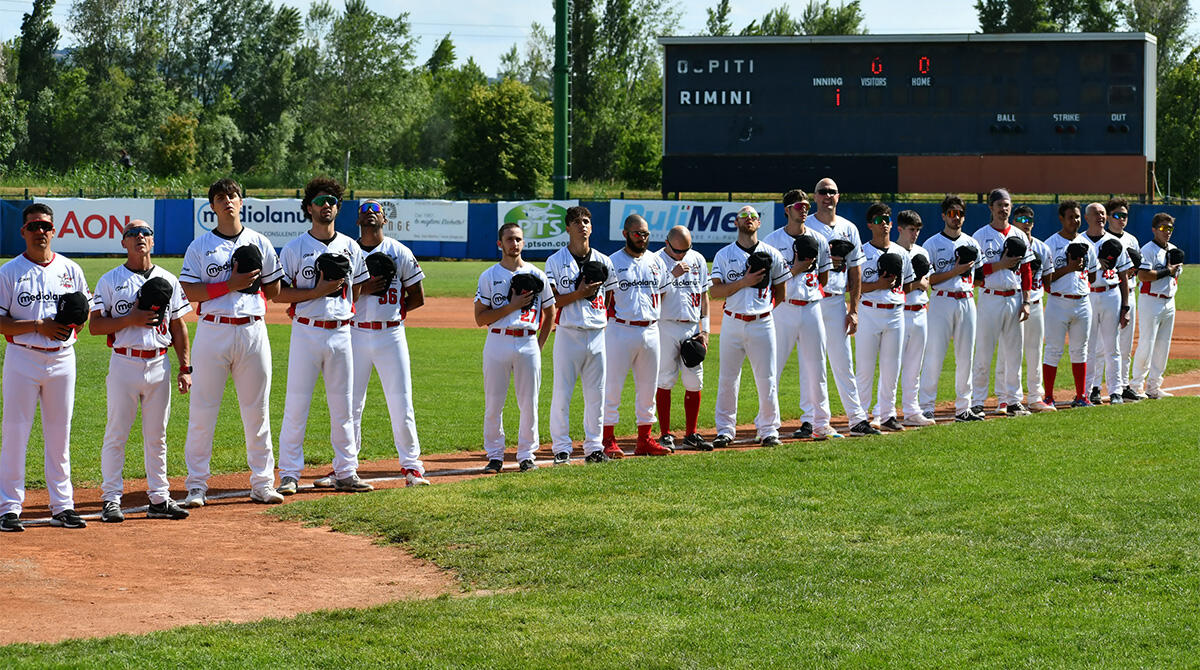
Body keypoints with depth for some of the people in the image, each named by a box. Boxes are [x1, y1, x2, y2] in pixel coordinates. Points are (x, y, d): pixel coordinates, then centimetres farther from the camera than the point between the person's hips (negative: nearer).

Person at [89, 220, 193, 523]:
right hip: (124, 364, -3)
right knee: (116, 434, -2)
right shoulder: (110, 281, 1)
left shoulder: (168, 281, 10)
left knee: (157, 435, 8)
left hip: (159, 365, 3)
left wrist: (185, 367, 6)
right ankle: (111, 500, 3)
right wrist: (130, 319, -16)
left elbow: (178, 327, 12)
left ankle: (159, 498, 13)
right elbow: (95, 325, -3)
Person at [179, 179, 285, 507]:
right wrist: (230, 285, -15)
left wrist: (250, 290, -4)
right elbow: (190, 292, -5)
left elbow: (275, 288, 15)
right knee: (202, 410, -2)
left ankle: (262, 483, 11)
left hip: (252, 330, 2)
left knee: (257, 411, 5)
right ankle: (196, 486, 3)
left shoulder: (259, 243, 11)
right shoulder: (199, 246, 4)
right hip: (213, 331, -2)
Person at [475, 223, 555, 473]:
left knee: (529, 403, 2)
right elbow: (480, 318, -4)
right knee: (493, 403, 0)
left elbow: (549, 313, 17)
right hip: (497, 342, -1)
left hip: (528, 343, 1)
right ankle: (495, 456, 9)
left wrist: (539, 345, 8)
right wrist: (513, 305, -12)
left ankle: (527, 455, 13)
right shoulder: (489, 276, 2)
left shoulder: (536, 275, 8)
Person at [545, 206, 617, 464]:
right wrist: (580, 293, -17)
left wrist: (609, 323, 4)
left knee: (596, 394, 6)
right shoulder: (556, 261, 0)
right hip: (568, 334, -3)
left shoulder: (603, 261, 11)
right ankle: (561, 449, 4)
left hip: (597, 334, 3)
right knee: (562, 392, -3)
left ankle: (594, 447, 14)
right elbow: (551, 302, -6)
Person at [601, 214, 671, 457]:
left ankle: (645, 439, 16)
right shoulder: (612, 262, -2)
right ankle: (608, 440, 0)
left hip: (651, 330, 5)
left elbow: (663, 292, 19)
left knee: (648, 388, 9)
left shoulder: (656, 262, 13)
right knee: (612, 386, -4)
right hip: (620, 330, -5)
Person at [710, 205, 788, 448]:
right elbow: (715, 291, -5)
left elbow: (781, 293, 14)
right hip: (732, 324, 0)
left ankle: (768, 430, 8)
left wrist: (764, 307, 5)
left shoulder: (772, 255, 7)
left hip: (762, 323, 0)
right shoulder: (724, 255, 5)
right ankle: (725, 430, 11)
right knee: (727, 379, 3)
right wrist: (744, 282, -13)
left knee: (767, 379, 0)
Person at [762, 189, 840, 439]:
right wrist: (795, 269, -15)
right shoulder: (772, 240, 0)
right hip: (783, 309, -4)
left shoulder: (818, 240, 10)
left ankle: (817, 422, 14)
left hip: (812, 307, 4)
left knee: (815, 368, 6)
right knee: (773, 366, -3)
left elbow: (824, 278, 15)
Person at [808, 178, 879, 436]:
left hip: (837, 301, 3)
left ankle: (857, 419, 5)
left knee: (843, 362, 4)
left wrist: (853, 310, 7)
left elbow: (855, 270, 12)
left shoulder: (848, 229, 12)